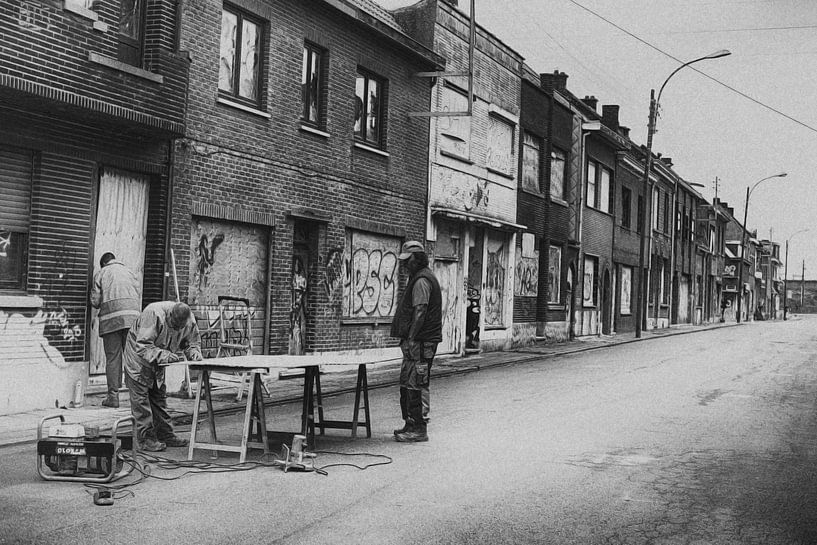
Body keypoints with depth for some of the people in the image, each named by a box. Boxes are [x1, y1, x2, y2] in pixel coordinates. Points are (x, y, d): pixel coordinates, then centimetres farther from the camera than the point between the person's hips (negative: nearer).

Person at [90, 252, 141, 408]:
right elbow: (138, 297, 14)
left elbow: (95, 301, 7)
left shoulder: (100, 274, 14)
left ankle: (113, 396, 0)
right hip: (132, 316, 2)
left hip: (111, 317, -2)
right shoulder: (129, 272, 23)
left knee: (113, 357, 0)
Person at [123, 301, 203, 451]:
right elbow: (142, 346, -37)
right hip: (138, 356, -6)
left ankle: (165, 435, 17)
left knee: (159, 396, 11)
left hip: (158, 362, 6)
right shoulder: (154, 314, -35)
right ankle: (146, 439, -6)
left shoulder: (189, 321, -17)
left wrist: (194, 352, -27)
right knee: (141, 397, -8)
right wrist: (163, 355, -49)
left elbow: (192, 342, -4)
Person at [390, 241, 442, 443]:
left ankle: (419, 429, -4)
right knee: (407, 384, 15)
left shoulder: (421, 280, -13)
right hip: (415, 341, 11)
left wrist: (412, 338, -22)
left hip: (420, 342, -11)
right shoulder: (418, 278, 20)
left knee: (416, 385, -8)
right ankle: (411, 424, 22)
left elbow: (420, 312, -20)